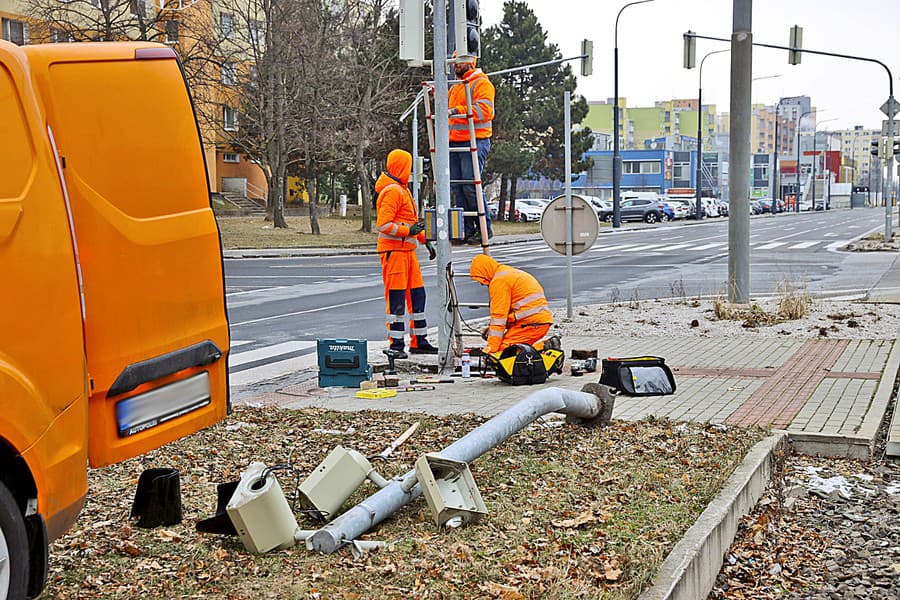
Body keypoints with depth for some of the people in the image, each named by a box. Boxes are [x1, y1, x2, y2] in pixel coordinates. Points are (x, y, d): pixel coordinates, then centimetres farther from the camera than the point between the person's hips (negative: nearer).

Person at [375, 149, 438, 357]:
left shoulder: (403, 190, 19)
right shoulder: (392, 191, -13)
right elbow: (384, 225, -20)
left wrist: (425, 240, 21)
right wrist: (408, 231, -23)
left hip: (407, 250, 10)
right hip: (394, 251, -10)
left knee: (417, 294, 12)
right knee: (396, 297, -7)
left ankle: (419, 341, 20)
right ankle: (396, 344, -2)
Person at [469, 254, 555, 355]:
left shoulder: (499, 280, -8)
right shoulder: (510, 273, 24)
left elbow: (499, 314, -12)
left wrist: (491, 346, -11)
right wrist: (491, 328, 18)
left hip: (532, 323, -10)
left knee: (502, 349, -15)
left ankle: (544, 348, -22)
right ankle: (547, 346, -1)